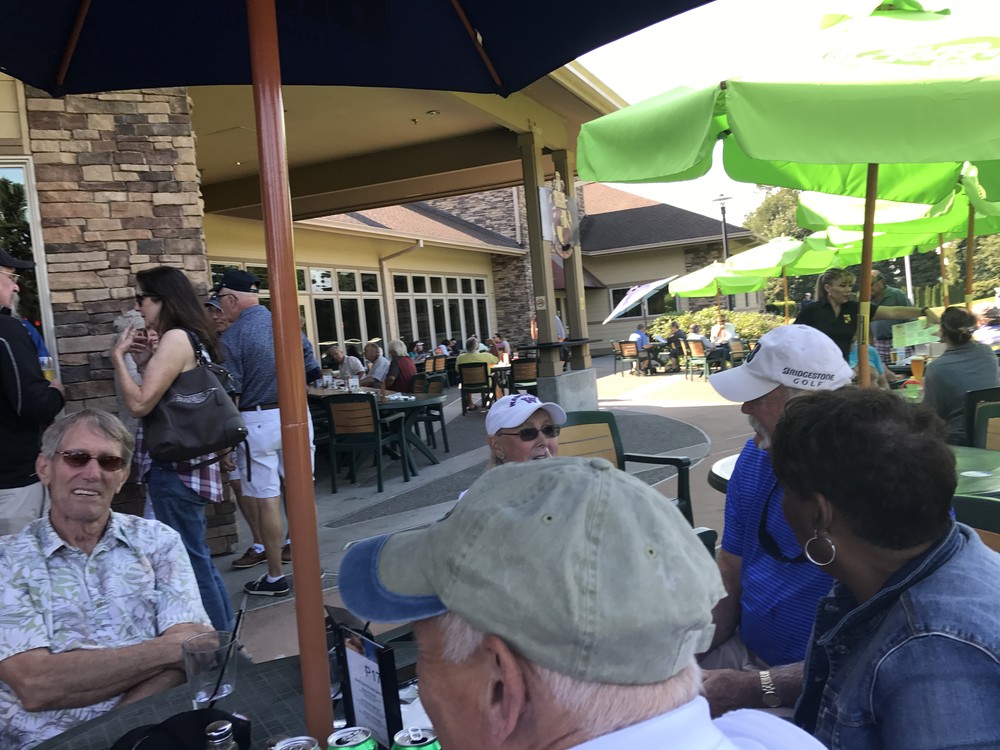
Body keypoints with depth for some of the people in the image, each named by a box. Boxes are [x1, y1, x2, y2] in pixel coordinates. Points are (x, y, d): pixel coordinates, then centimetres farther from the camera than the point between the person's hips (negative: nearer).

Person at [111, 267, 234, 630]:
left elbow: (139, 404, -19)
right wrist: (145, 361, 8)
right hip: (184, 461, 10)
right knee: (196, 557, 17)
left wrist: (118, 356, -9)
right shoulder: (192, 337, 14)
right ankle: (222, 632, 27)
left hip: (174, 465, -10)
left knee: (190, 559, 0)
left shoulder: (175, 338, -15)